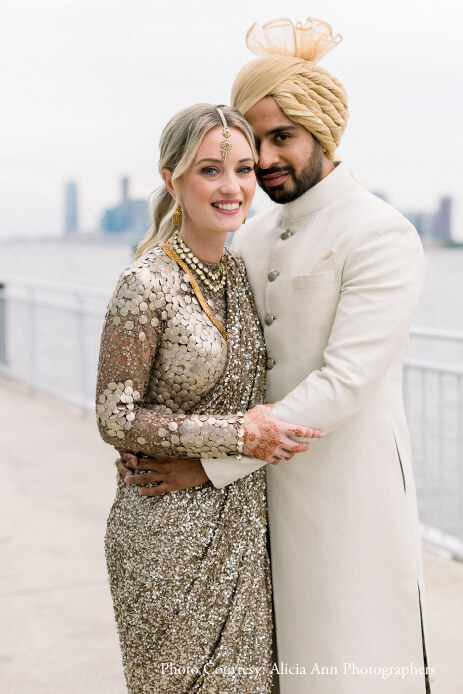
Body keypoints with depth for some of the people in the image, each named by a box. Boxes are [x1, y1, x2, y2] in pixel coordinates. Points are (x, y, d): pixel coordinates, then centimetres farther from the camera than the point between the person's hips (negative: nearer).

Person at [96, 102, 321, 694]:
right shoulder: (146, 284, -18)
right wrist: (238, 433, -18)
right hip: (171, 524, -7)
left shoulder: (237, 272, 4)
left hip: (240, 521, 7)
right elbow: (117, 419, -17)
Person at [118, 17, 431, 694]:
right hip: (266, 486, 7)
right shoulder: (252, 238, 10)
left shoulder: (383, 235, -14)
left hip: (350, 490, -6)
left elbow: (342, 384, -21)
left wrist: (215, 463, -20)